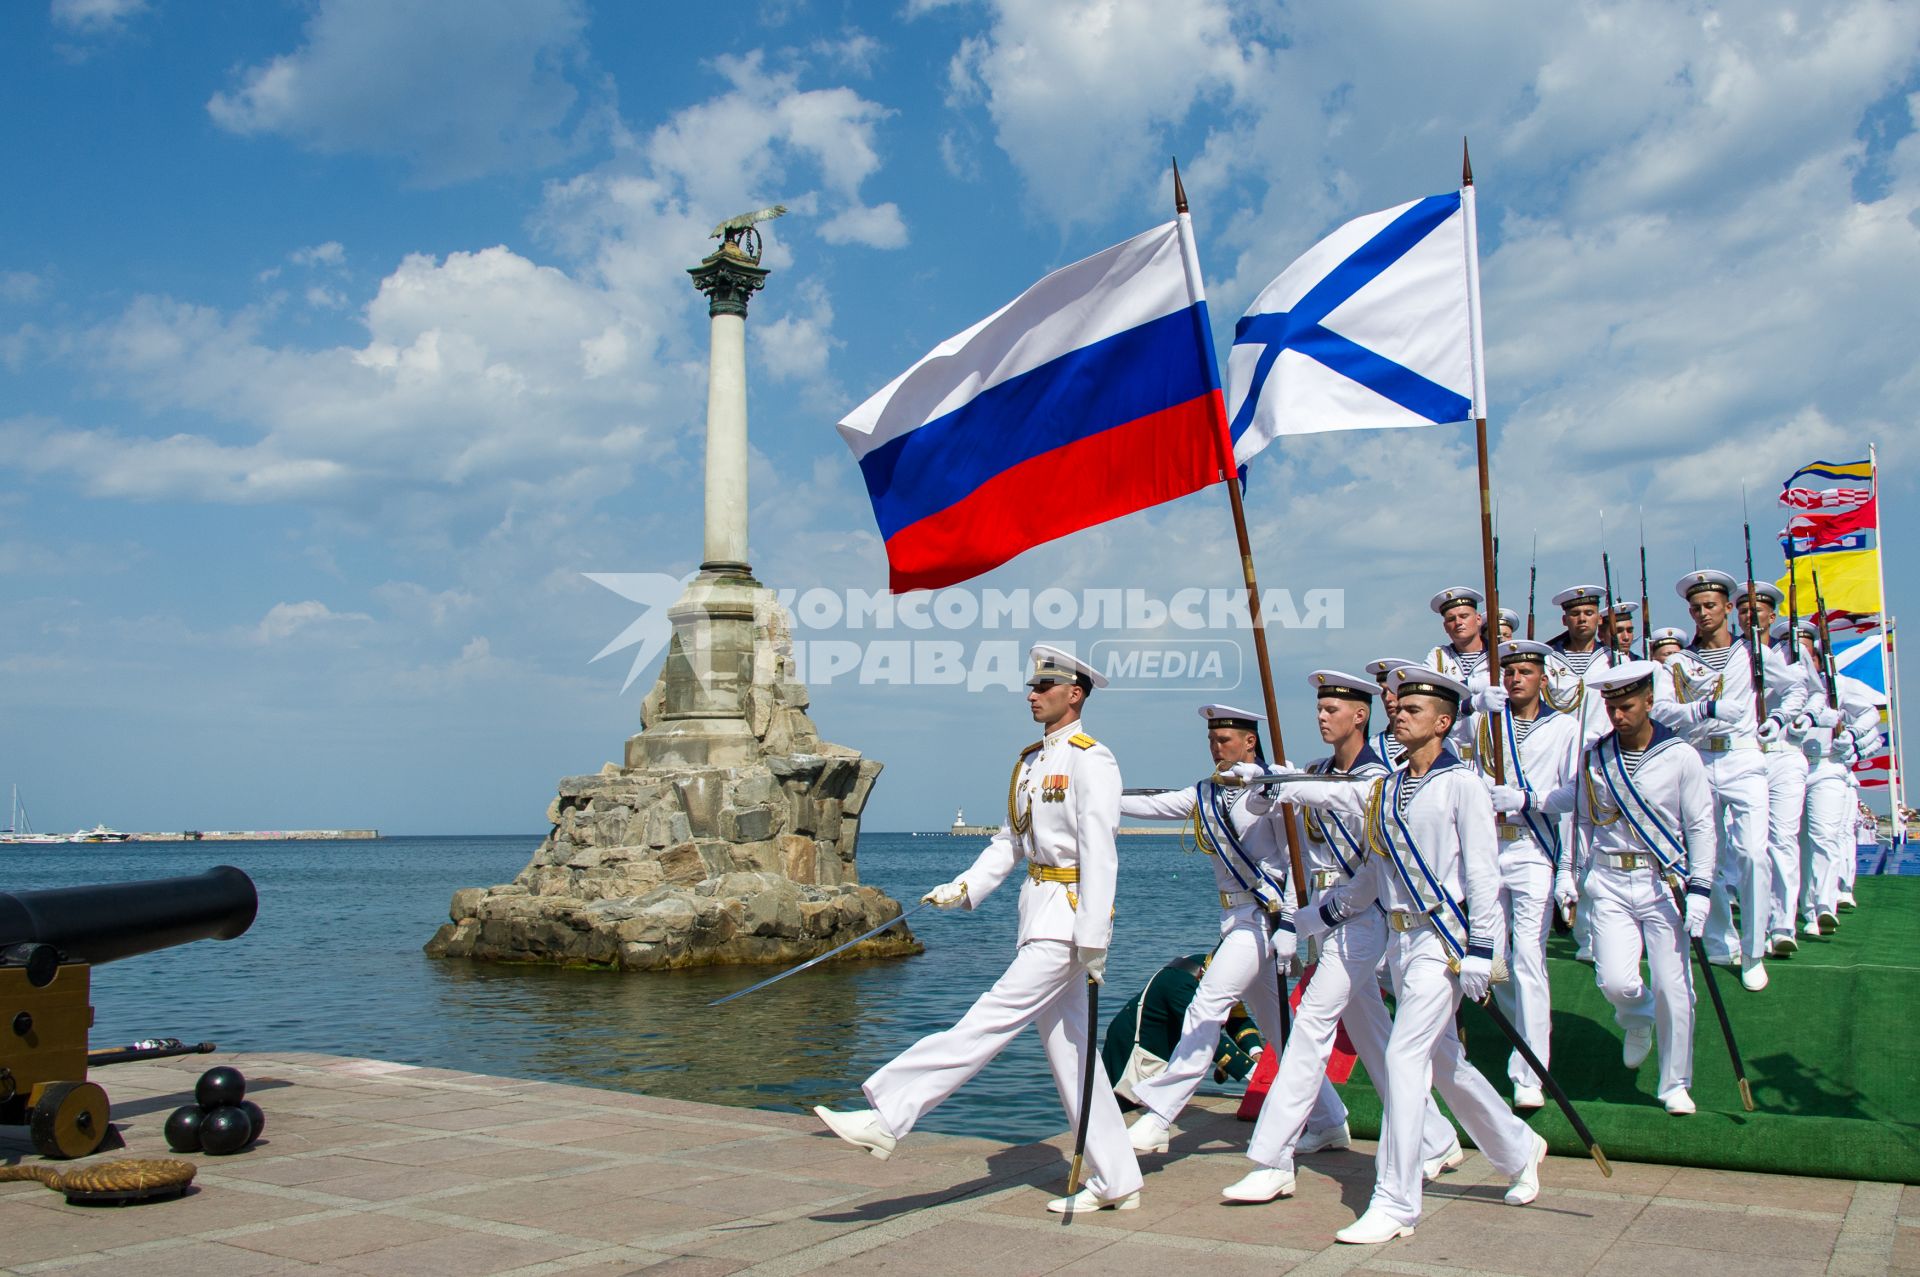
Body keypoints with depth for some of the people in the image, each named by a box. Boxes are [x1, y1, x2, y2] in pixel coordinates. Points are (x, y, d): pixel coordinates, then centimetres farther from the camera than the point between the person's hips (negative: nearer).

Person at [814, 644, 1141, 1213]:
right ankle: (1116, 1182, 18)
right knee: (1068, 1050, 10)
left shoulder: (1091, 760, -10)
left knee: (989, 1022, -11)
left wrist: (1093, 940, -20)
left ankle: (886, 1118, -12)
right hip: (1038, 915, 10)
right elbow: (1010, 841, 17)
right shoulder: (1030, 761, 16)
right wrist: (964, 887, 2)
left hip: (1068, 918, -10)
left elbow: (1098, 853, -16)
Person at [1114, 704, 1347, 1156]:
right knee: (1276, 1026, 13)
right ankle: (1330, 1123, 24)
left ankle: (1157, 1117, -11)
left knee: (1208, 1005, -14)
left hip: (1267, 912, -8)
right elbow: (1152, 805, 3)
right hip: (1236, 916, 8)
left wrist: (1292, 922, -16)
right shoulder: (1206, 794, 11)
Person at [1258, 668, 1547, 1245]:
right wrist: (1305, 921, 17)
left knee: (1405, 1056, -12)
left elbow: (1482, 872, -11)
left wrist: (1480, 950, -16)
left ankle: (1395, 1203, -6)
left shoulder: (1461, 784, -6)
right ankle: (1519, 1150, 39)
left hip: (1443, 939, -7)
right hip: (1400, 939, 7)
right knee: (1444, 1060, 16)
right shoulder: (1381, 790, 12)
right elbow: (1372, 879, 17)